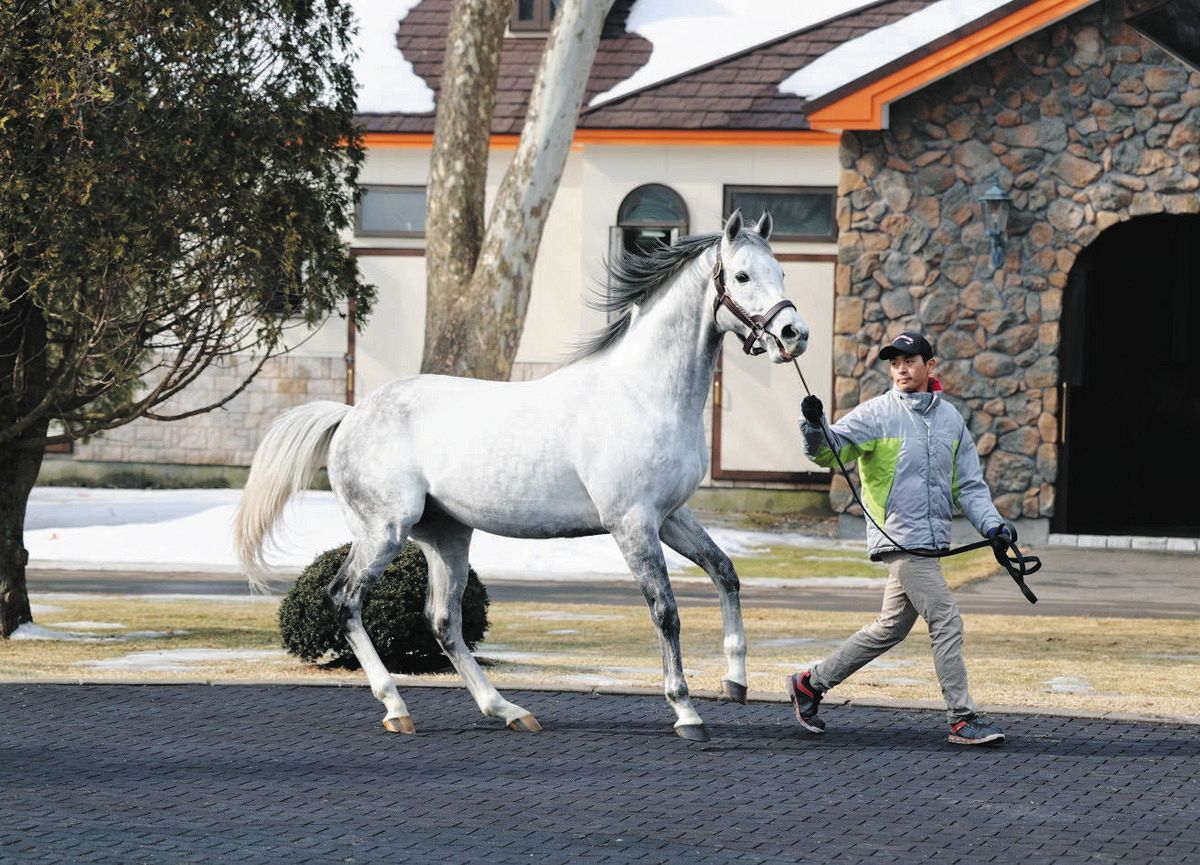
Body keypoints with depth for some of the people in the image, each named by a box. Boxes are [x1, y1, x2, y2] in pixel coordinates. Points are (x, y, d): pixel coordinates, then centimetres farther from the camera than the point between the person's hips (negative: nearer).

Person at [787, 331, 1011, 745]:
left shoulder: (951, 418, 13)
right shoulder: (878, 413, -4)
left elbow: (969, 484, 17)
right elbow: (830, 449, -13)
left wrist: (991, 523, 2)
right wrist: (815, 426, -34)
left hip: (931, 540, 7)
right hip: (900, 537, -7)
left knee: (891, 627, 15)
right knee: (946, 621, -12)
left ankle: (811, 682, 25)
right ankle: (962, 719, -8)